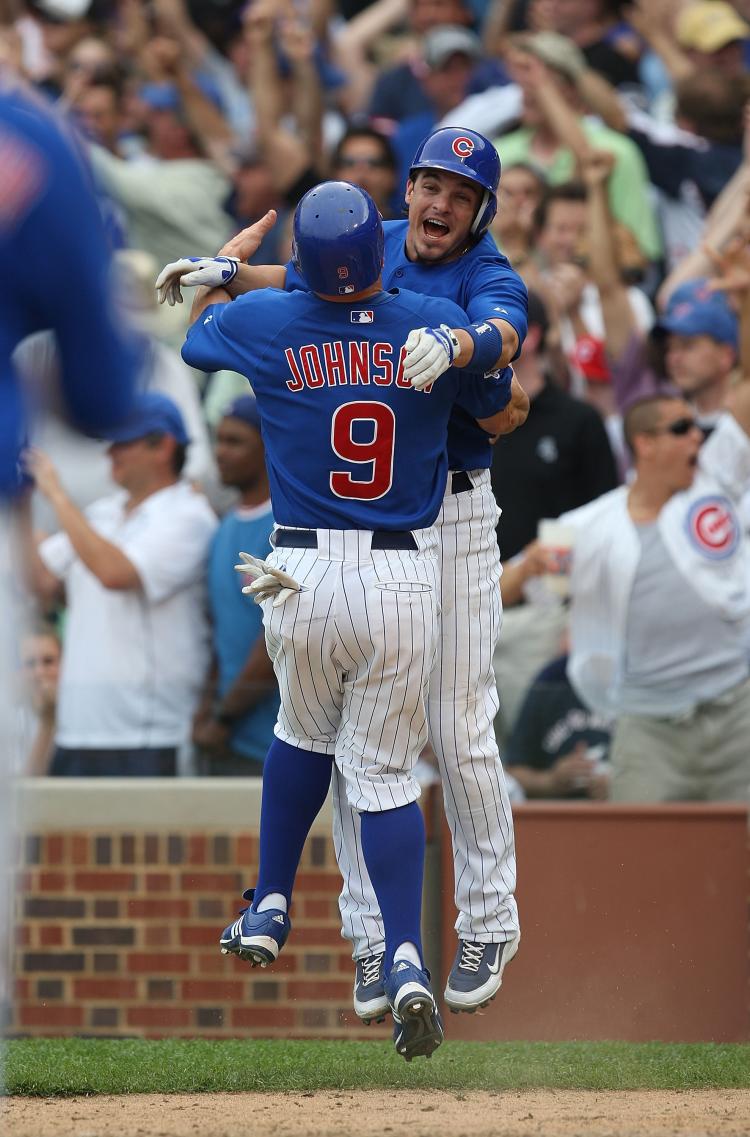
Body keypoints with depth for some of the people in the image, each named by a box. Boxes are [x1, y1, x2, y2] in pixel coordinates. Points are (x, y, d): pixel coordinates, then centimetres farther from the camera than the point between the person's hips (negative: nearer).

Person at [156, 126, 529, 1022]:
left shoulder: (490, 278, -10)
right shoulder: (371, 248, 6)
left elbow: (503, 335, -33)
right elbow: (296, 284, 23)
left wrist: (454, 347, -56)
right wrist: (224, 270, 3)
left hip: (451, 519, -4)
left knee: (458, 731, -3)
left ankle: (488, 924, 13)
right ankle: (371, 938, 9)